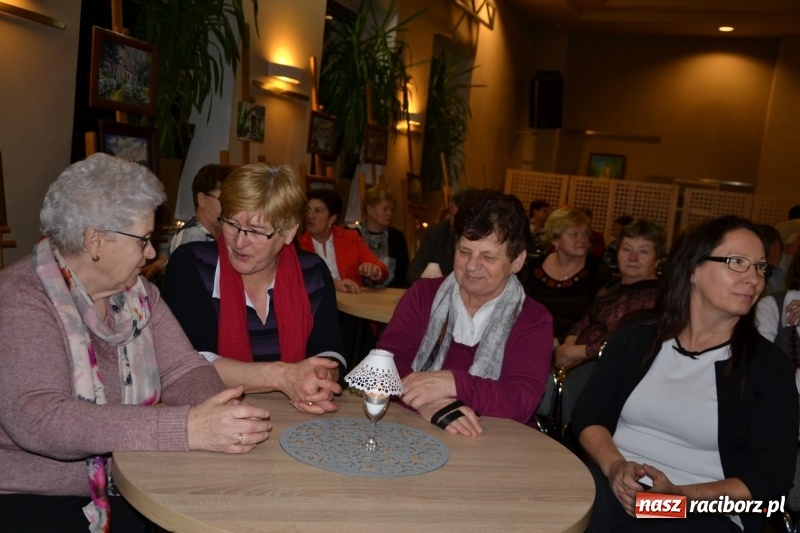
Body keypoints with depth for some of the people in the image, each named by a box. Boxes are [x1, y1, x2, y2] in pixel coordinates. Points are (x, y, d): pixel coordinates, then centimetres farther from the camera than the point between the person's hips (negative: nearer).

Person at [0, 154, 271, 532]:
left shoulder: (138, 293, 5)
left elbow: (183, 370, 0)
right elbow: (37, 418, -28)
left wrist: (220, 417, -23)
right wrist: (184, 428, -37)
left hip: (132, 487, 6)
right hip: (33, 499, -6)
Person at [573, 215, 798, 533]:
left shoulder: (769, 366, 1)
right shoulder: (635, 336, 7)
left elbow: (771, 478, -3)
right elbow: (589, 415, 6)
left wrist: (683, 496, -16)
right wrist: (614, 466, -14)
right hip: (616, 488, 1)